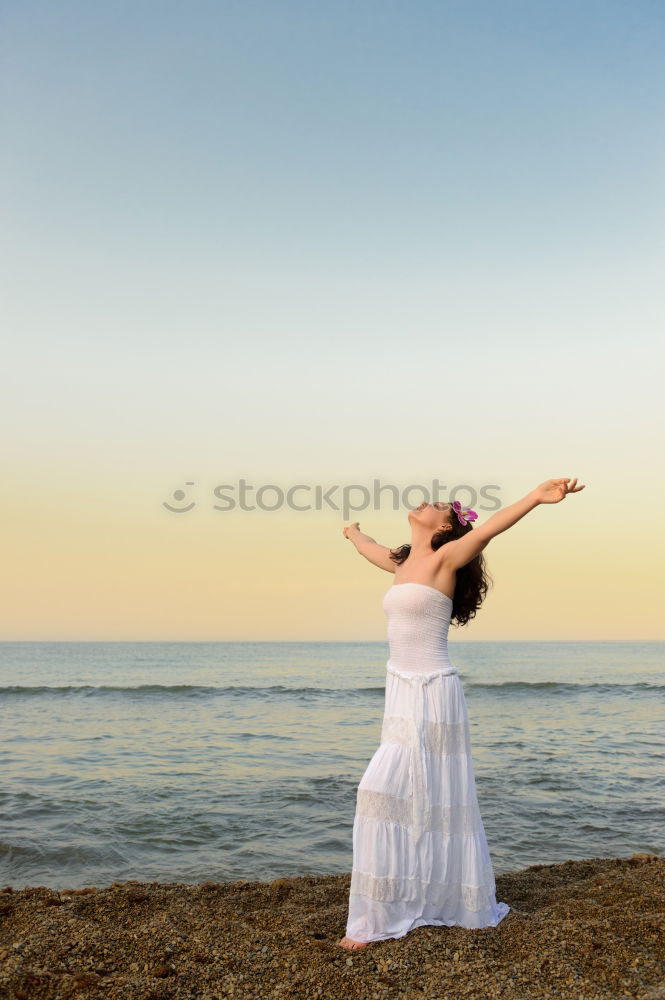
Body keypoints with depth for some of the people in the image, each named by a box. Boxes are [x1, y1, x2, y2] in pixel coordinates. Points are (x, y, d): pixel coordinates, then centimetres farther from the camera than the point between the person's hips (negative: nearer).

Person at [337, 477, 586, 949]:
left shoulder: (446, 557, -8)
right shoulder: (404, 562, 13)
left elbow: (489, 528, -24)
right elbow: (371, 549, 34)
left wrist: (536, 497, -39)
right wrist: (353, 532, 55)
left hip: (432, 695, -7)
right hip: (402, 693, 7)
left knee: (385, 791, -9)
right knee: (414, 797, 13)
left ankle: (376, 919, 1)